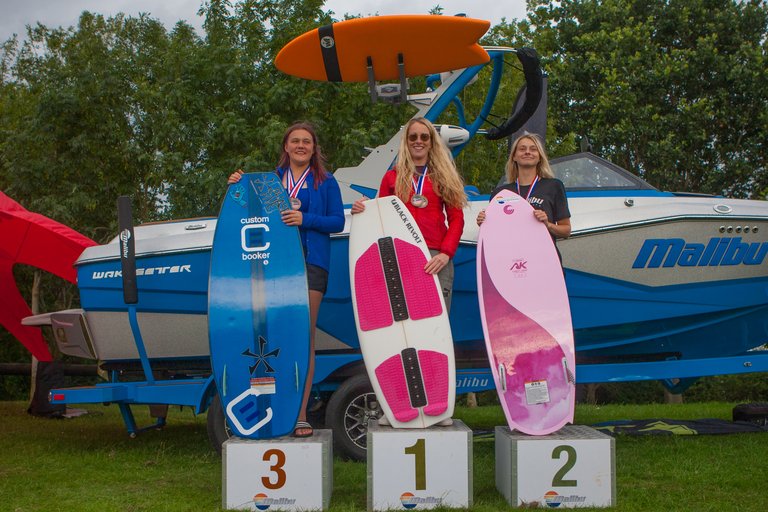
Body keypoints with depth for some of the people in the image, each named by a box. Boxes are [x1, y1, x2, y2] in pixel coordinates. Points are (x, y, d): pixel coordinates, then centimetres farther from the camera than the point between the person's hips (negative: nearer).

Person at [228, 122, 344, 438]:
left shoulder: (325, 182, 11)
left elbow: (338, 222, 4)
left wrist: (305, 219, -11)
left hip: (310, 263, -2)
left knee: (304, 337, -7)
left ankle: (300, 415, -6)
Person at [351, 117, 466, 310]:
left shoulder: (444, 176, 16)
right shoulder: (392, 177, 18)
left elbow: (456, 219, 9)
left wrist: (446, 253, -6)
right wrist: (362, 210, -1)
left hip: (435, 257, 0)